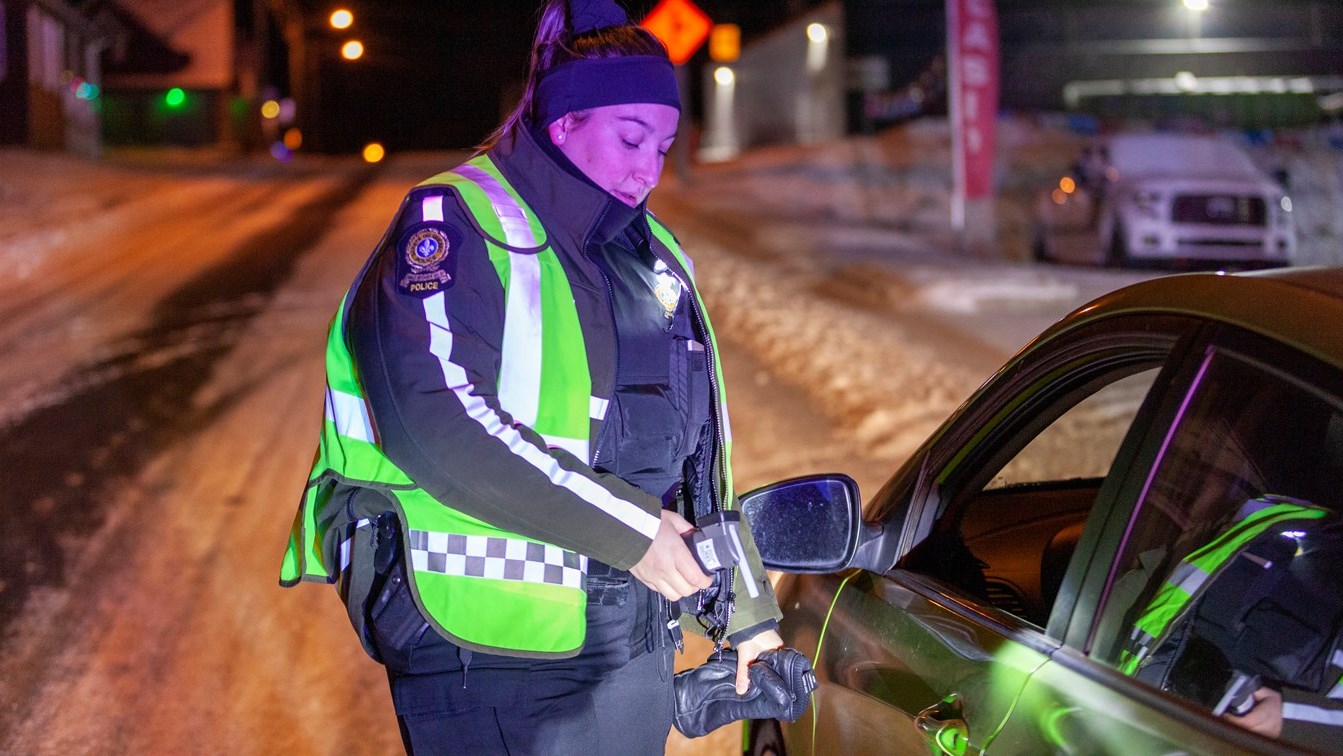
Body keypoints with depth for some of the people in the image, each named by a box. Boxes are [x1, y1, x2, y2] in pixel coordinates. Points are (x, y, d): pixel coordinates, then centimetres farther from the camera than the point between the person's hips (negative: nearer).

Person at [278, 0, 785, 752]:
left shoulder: (655, 254, 15)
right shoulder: (459, 224, -9)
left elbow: (701, 451, 22)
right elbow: (435, 419, -24)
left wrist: (746, 611, 20)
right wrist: (627, 527, -22)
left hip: (637, 655, 7)